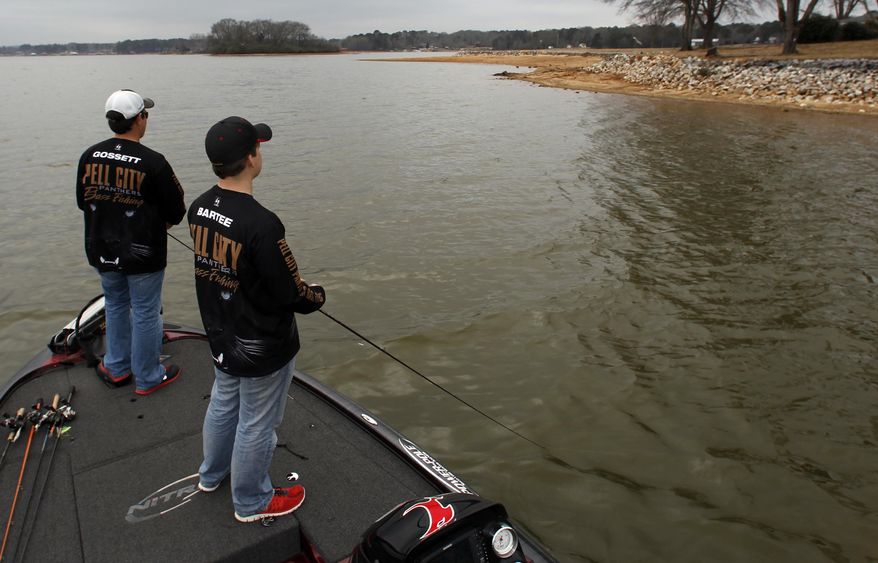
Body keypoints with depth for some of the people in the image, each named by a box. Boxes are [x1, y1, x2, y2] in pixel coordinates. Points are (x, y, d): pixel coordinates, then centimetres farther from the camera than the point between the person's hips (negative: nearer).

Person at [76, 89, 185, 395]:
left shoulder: (89, 156, -3)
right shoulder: (152, 162, -20)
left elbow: (82, 201, 8)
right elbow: (176, 211, -13)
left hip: (101, 251, 6)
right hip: (142, 254, -5)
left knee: (115, 306, 24)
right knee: (145, 314, 9)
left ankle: (117, 368, 38)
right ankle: (148, 378, 23)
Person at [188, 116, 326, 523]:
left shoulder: (199, 208, -6)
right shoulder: (261, 223, -32)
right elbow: (291, 294, -24)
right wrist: (318, 295, -3)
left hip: (220, 336, 8)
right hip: (263, 348, -8)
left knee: (222, 406, 29)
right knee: (256, 426, 13)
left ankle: (211, 475, 53)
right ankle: (251, 503, 36)